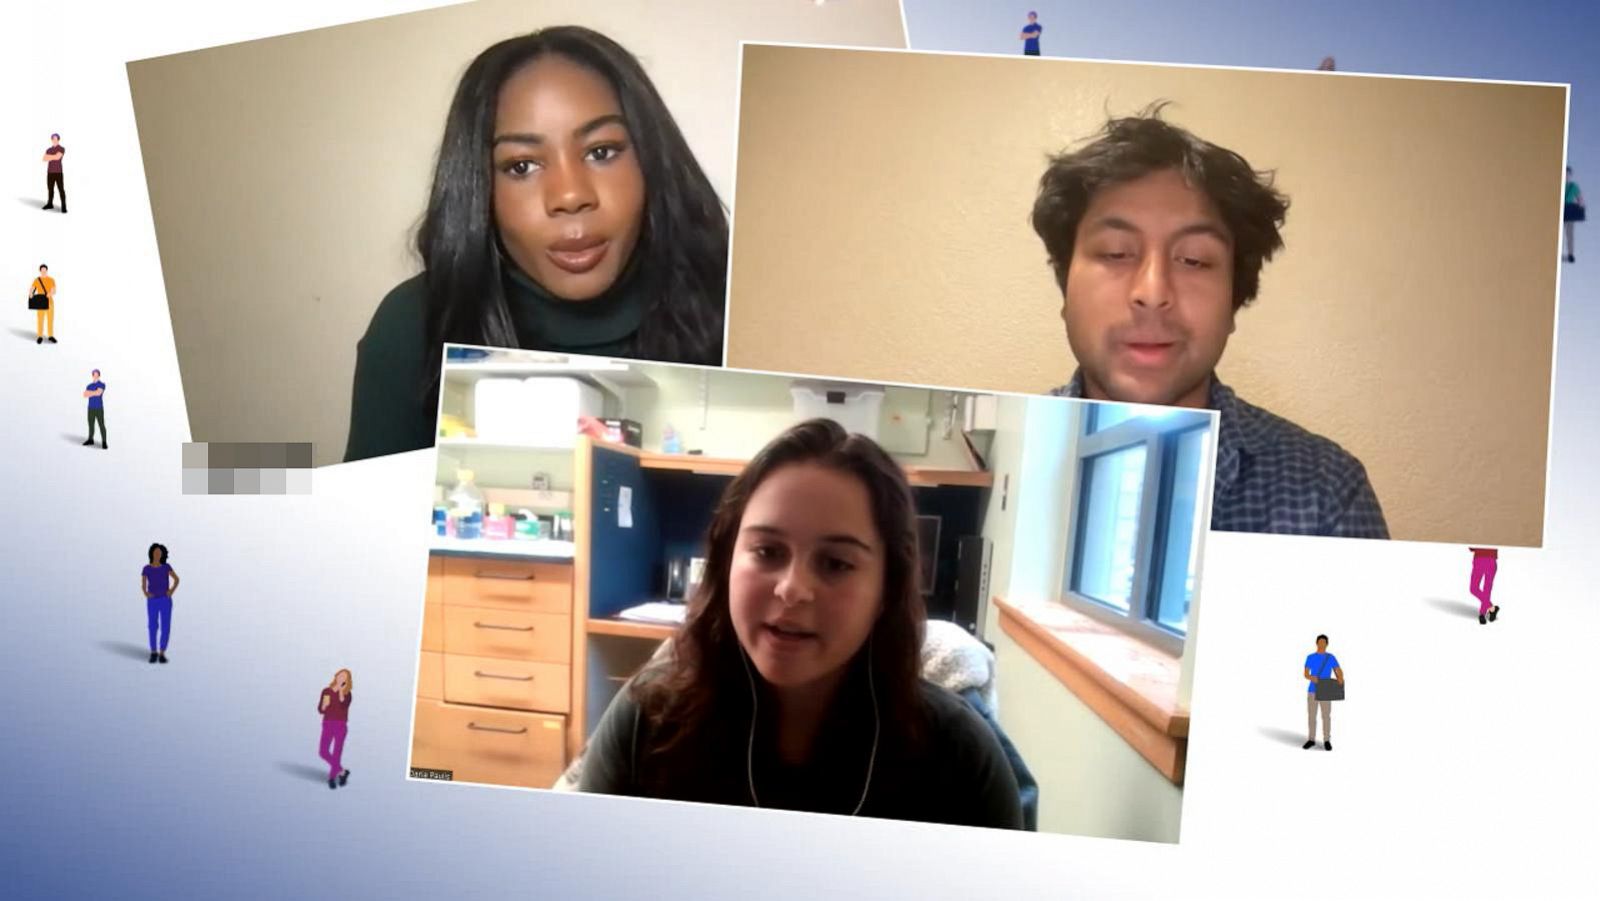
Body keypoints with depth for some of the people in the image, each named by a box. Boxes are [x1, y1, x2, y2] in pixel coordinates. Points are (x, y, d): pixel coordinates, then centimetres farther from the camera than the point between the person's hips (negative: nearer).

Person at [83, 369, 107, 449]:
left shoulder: (102, 384, -7)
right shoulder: (89, 385, 10)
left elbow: (98, 392, -26)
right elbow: (85, 395, -6)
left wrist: (89, 392, -12)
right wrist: (94, 393, -19)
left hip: (99, 409, -5)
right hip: (91, 409, 5)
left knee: (102, 426, -7)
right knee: (91, 425, 15)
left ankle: (104, 443, 0)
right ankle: (90, 440, 30)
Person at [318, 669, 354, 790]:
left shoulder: (346, 694, -1)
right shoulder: (326, 691, 5)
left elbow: (344, 705, -22)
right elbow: (320, 710, 7)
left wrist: (340, 689, -24)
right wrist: (325, 704, -15)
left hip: (341, 725, -3)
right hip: (327, 724, 3)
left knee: (337, 752, -4)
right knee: (323, 752, -2)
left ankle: (332, 777, 11)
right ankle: (342, 771, 16)